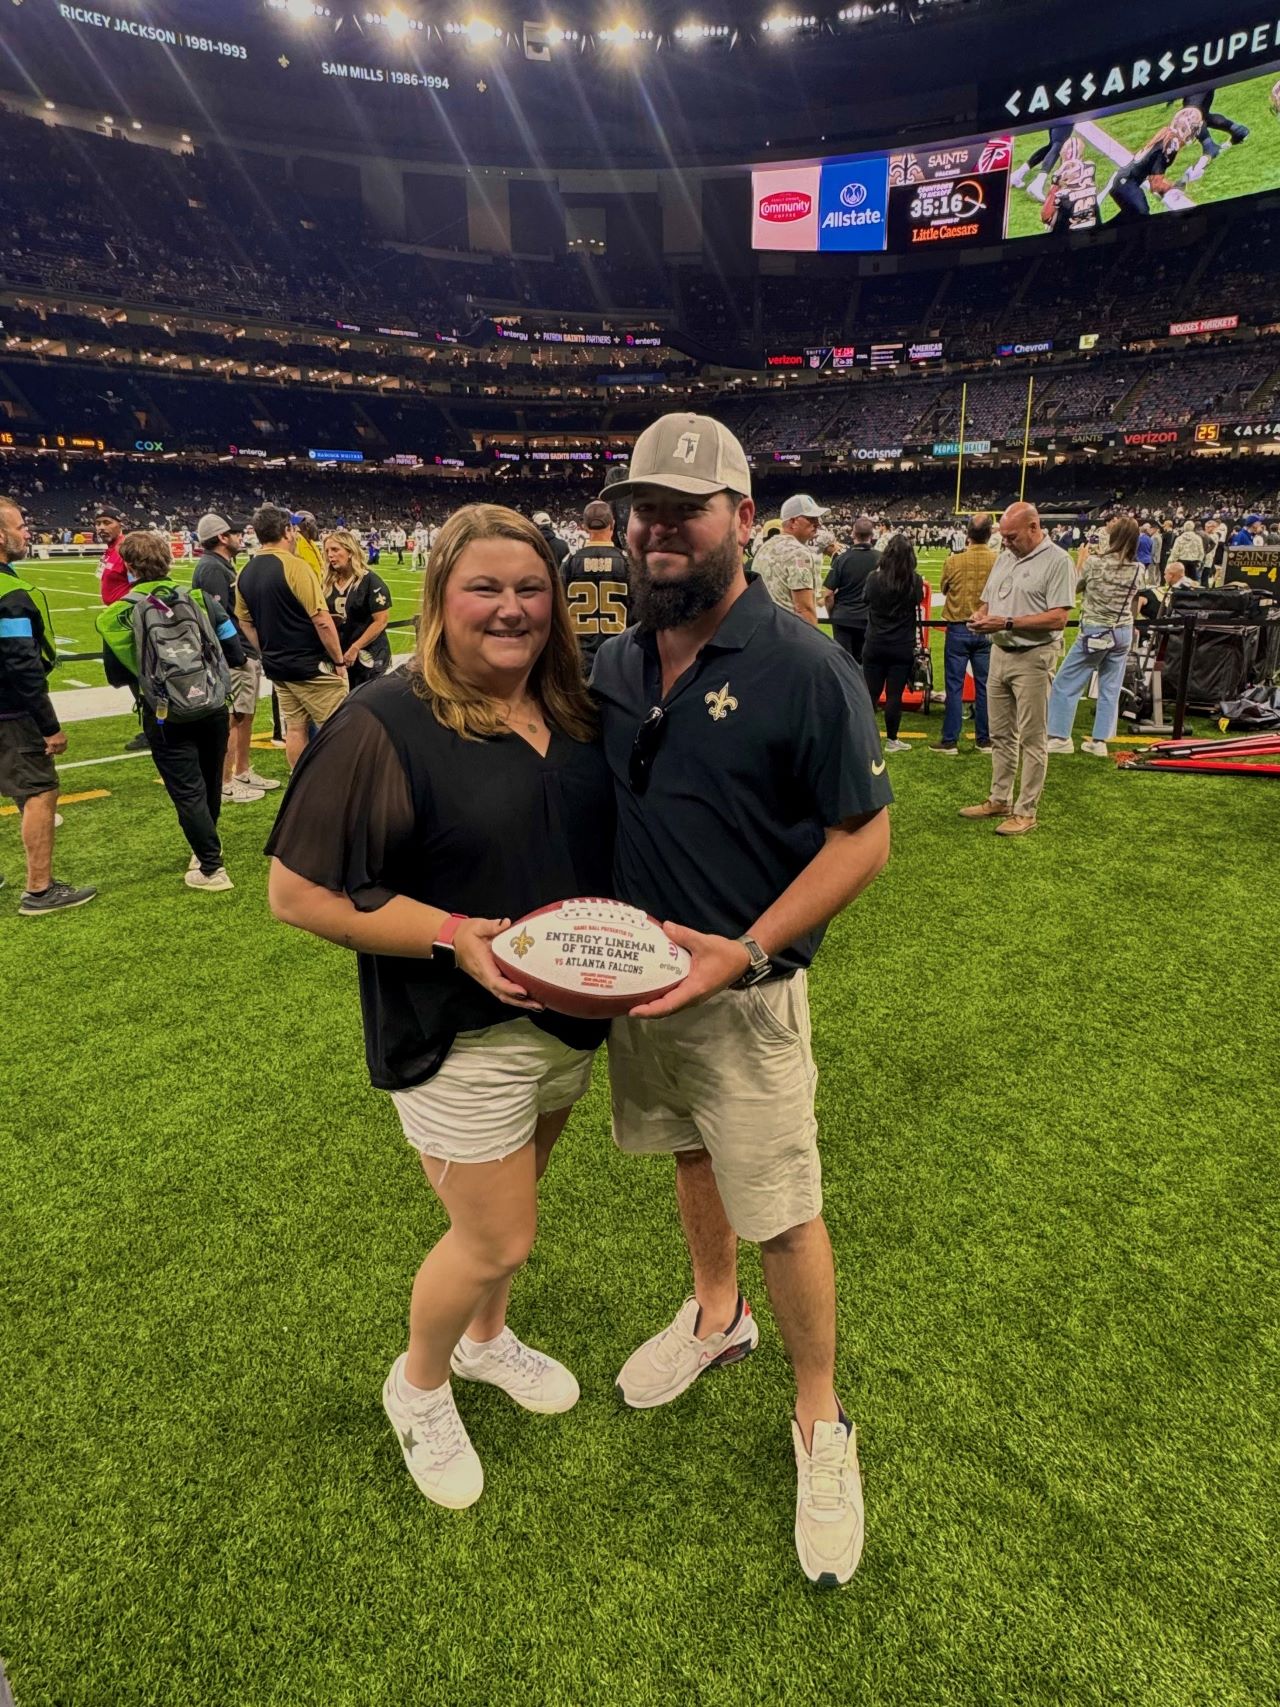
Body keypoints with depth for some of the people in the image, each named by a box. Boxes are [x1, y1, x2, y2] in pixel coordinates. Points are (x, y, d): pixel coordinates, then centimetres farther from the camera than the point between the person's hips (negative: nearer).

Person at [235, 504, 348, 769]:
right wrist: (339, 661, -10)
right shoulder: (294, 566, -17)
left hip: (278, 668, 8)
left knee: (295, 729, 14)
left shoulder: (246, 573, 5)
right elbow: (322, 621, -19)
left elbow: (246, 624, 12)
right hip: (311, 667, -8)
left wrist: (270, 656, 20)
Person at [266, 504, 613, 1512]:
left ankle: (485, 1337, 54)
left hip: (568, 1017, 6)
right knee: (499, 1240, 6)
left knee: (511, 1202, 24)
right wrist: (456, 936, -25)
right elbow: (298, 892, -17)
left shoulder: (572, 713, 2)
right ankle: (418, 1386, 38)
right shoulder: (385, 726, -18)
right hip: (457, 1038, -6)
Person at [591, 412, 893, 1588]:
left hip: (743, 990, -5)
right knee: (690, 1157, 24)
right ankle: (717, 1315, 51)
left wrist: (746, 951, -24)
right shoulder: (616, 663, 2)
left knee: (783, 1212, 5)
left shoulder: (803, 666, -17)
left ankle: (821, 1424, 31)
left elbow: (864, 839, -16)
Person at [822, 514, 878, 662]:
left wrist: (832, 614, 6)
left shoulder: (842, 558, -10)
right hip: (868, 619, 1)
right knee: (863, 662, 12)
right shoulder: (881, 559, -6)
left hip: (843, 618, -1)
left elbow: (827, 594, -9)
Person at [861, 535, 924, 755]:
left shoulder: (874, 577, -8)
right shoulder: (915, 581, -8)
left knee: (870, 693, 9)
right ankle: (891, 740, 12)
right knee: (894, 694, 4)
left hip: (875, 644, 1)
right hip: (902, 646, -1)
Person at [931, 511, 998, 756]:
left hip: (958, 629, -2)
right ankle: (984, 740, 16)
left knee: (954, 686, 3)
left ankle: (950, 740, 5)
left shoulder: (954, 561, -11)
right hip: (987, 629, 2)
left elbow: (944, 589, 5)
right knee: (984, 686, 9)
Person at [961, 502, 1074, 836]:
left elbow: (1058, 619, -18)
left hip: (1033, 659, -7)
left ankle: (1026, 812, 6)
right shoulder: (1004, 558, 13)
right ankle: (1000, 800, 26)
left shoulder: (1057, 561, -11)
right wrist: (980, 616, -3)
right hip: (1000, 654, 8)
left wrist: (1007, 623, -21)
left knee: (1032, 739, 0)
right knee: (1001, 734, 15)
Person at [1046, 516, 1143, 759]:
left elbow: (1076, 587, 3)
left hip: (1094, 632, -4)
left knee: (1065, 684, 6)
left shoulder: (1095, 561, -14)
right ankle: (1100, 741, 12)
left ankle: (1060, 737, 6)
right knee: (1110, 689, 10)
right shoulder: (1137, 569, -2)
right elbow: (1135, 597, 12)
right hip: (1123, 633, 5)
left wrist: (1081, 561, 15)